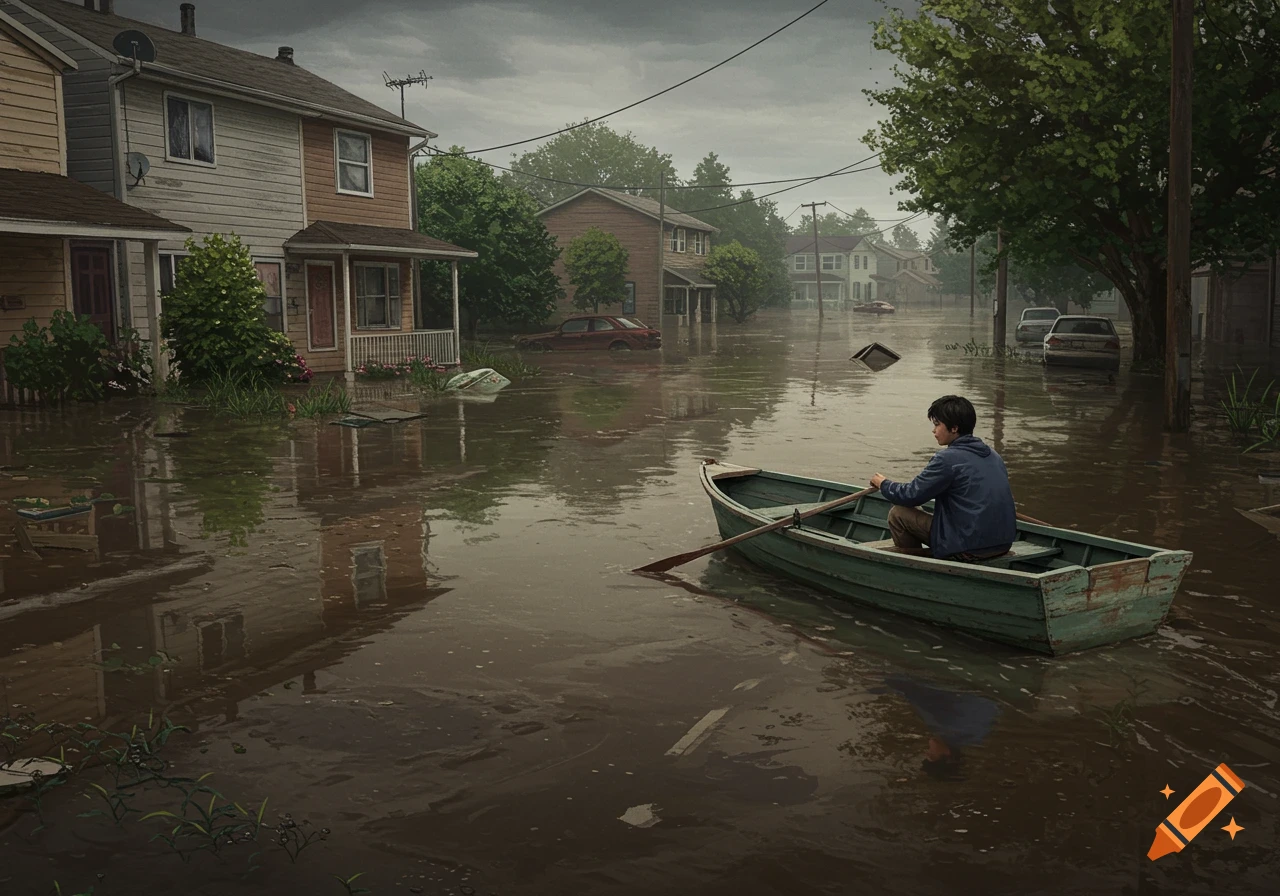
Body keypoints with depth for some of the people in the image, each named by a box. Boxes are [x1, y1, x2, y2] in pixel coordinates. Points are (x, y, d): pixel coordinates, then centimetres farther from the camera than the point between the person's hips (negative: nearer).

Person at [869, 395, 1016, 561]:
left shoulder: (948, 458, -13)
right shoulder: (991, 454, 11)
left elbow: (911, 496, -7)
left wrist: (883, 484, 13)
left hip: (970, 548, -8)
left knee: (898, 514, 1)